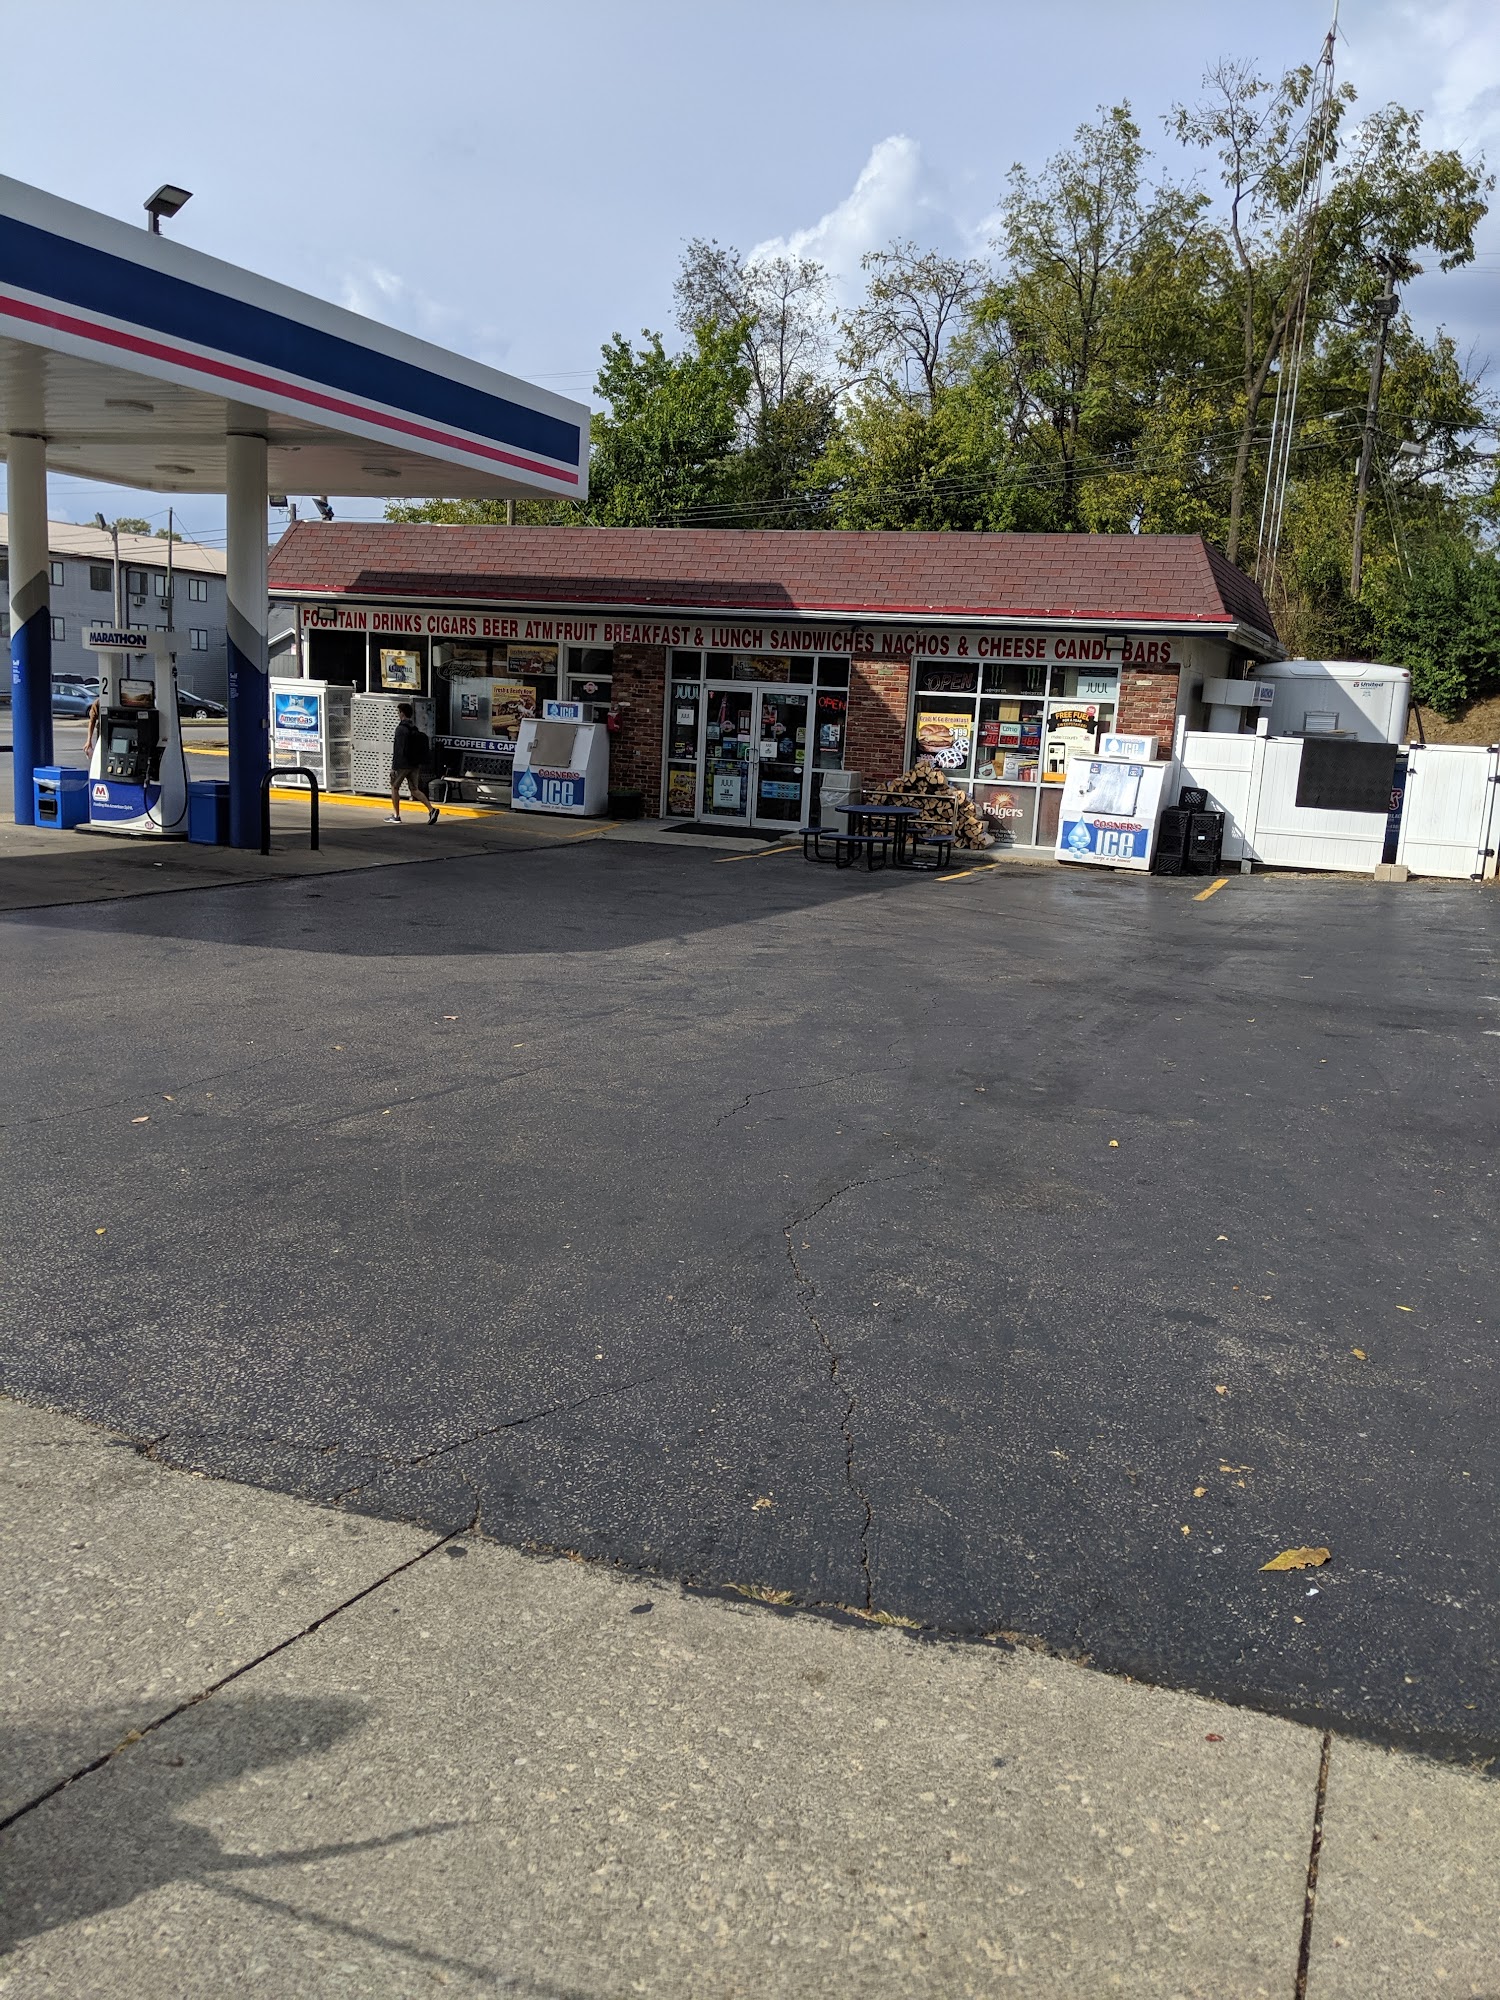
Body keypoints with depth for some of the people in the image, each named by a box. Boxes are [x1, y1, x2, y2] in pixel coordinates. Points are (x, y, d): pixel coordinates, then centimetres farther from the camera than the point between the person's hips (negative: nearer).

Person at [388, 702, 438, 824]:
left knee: (394, 787, 9)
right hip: (415, 765, 7)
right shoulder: (415, 729, 12)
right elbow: (420, 749, 16)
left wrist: (393, 766, -17)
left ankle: (396, 815, 11)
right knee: (415, 790, 8)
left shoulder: (401, 729, -14)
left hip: (402, 764, -7)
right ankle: (432, 809, -9)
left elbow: (398, 750, -19)